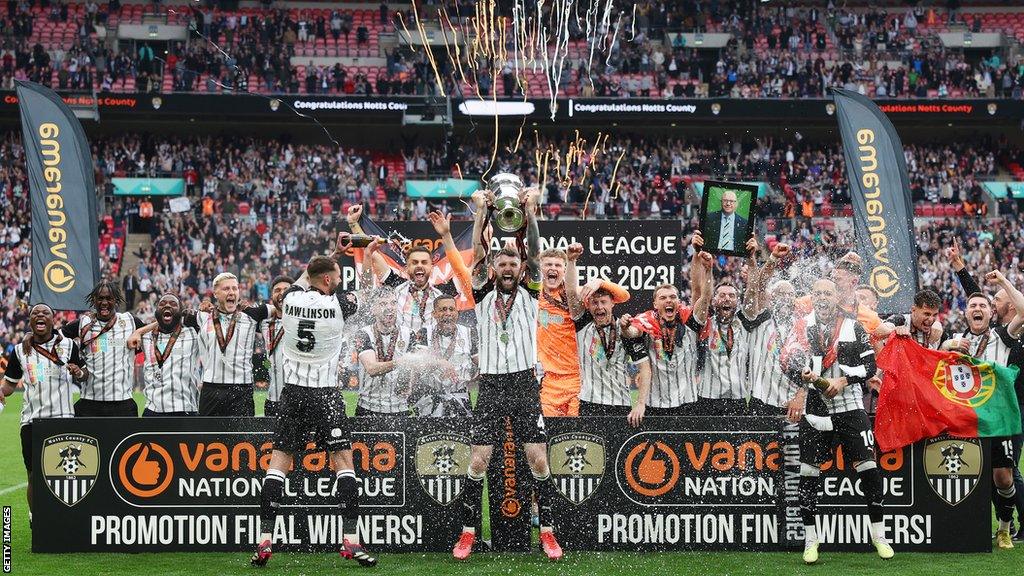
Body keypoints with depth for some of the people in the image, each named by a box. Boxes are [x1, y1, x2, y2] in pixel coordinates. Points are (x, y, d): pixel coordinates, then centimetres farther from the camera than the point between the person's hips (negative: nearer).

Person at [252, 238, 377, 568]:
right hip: (326, 395, -3)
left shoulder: (292, 299, -1)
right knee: (343, 462, 2)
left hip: (292, 393, 3)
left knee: (278, 463, 6)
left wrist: (335, 253, 32)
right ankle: (350, 540, -4)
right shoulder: (338, 305, -10)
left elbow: (305, 278, 24)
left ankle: (265, 541, 0)